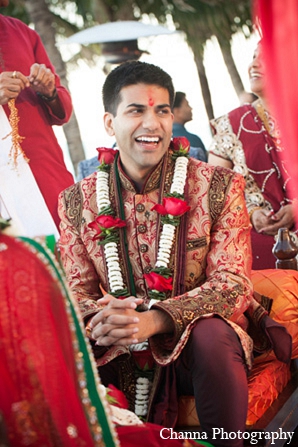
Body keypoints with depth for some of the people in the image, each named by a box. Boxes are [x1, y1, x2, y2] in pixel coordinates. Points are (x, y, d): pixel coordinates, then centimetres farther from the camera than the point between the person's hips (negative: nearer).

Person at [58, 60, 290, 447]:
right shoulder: (77, 202, 2)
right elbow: (77, 291, 3)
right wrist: (98, 321, -24)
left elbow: (232, 283, -12)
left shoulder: (219, 186, -4)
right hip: (120, 353, 2)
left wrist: (154, 319, -28)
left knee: (210, 333, -35)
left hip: (200, 342, -1)